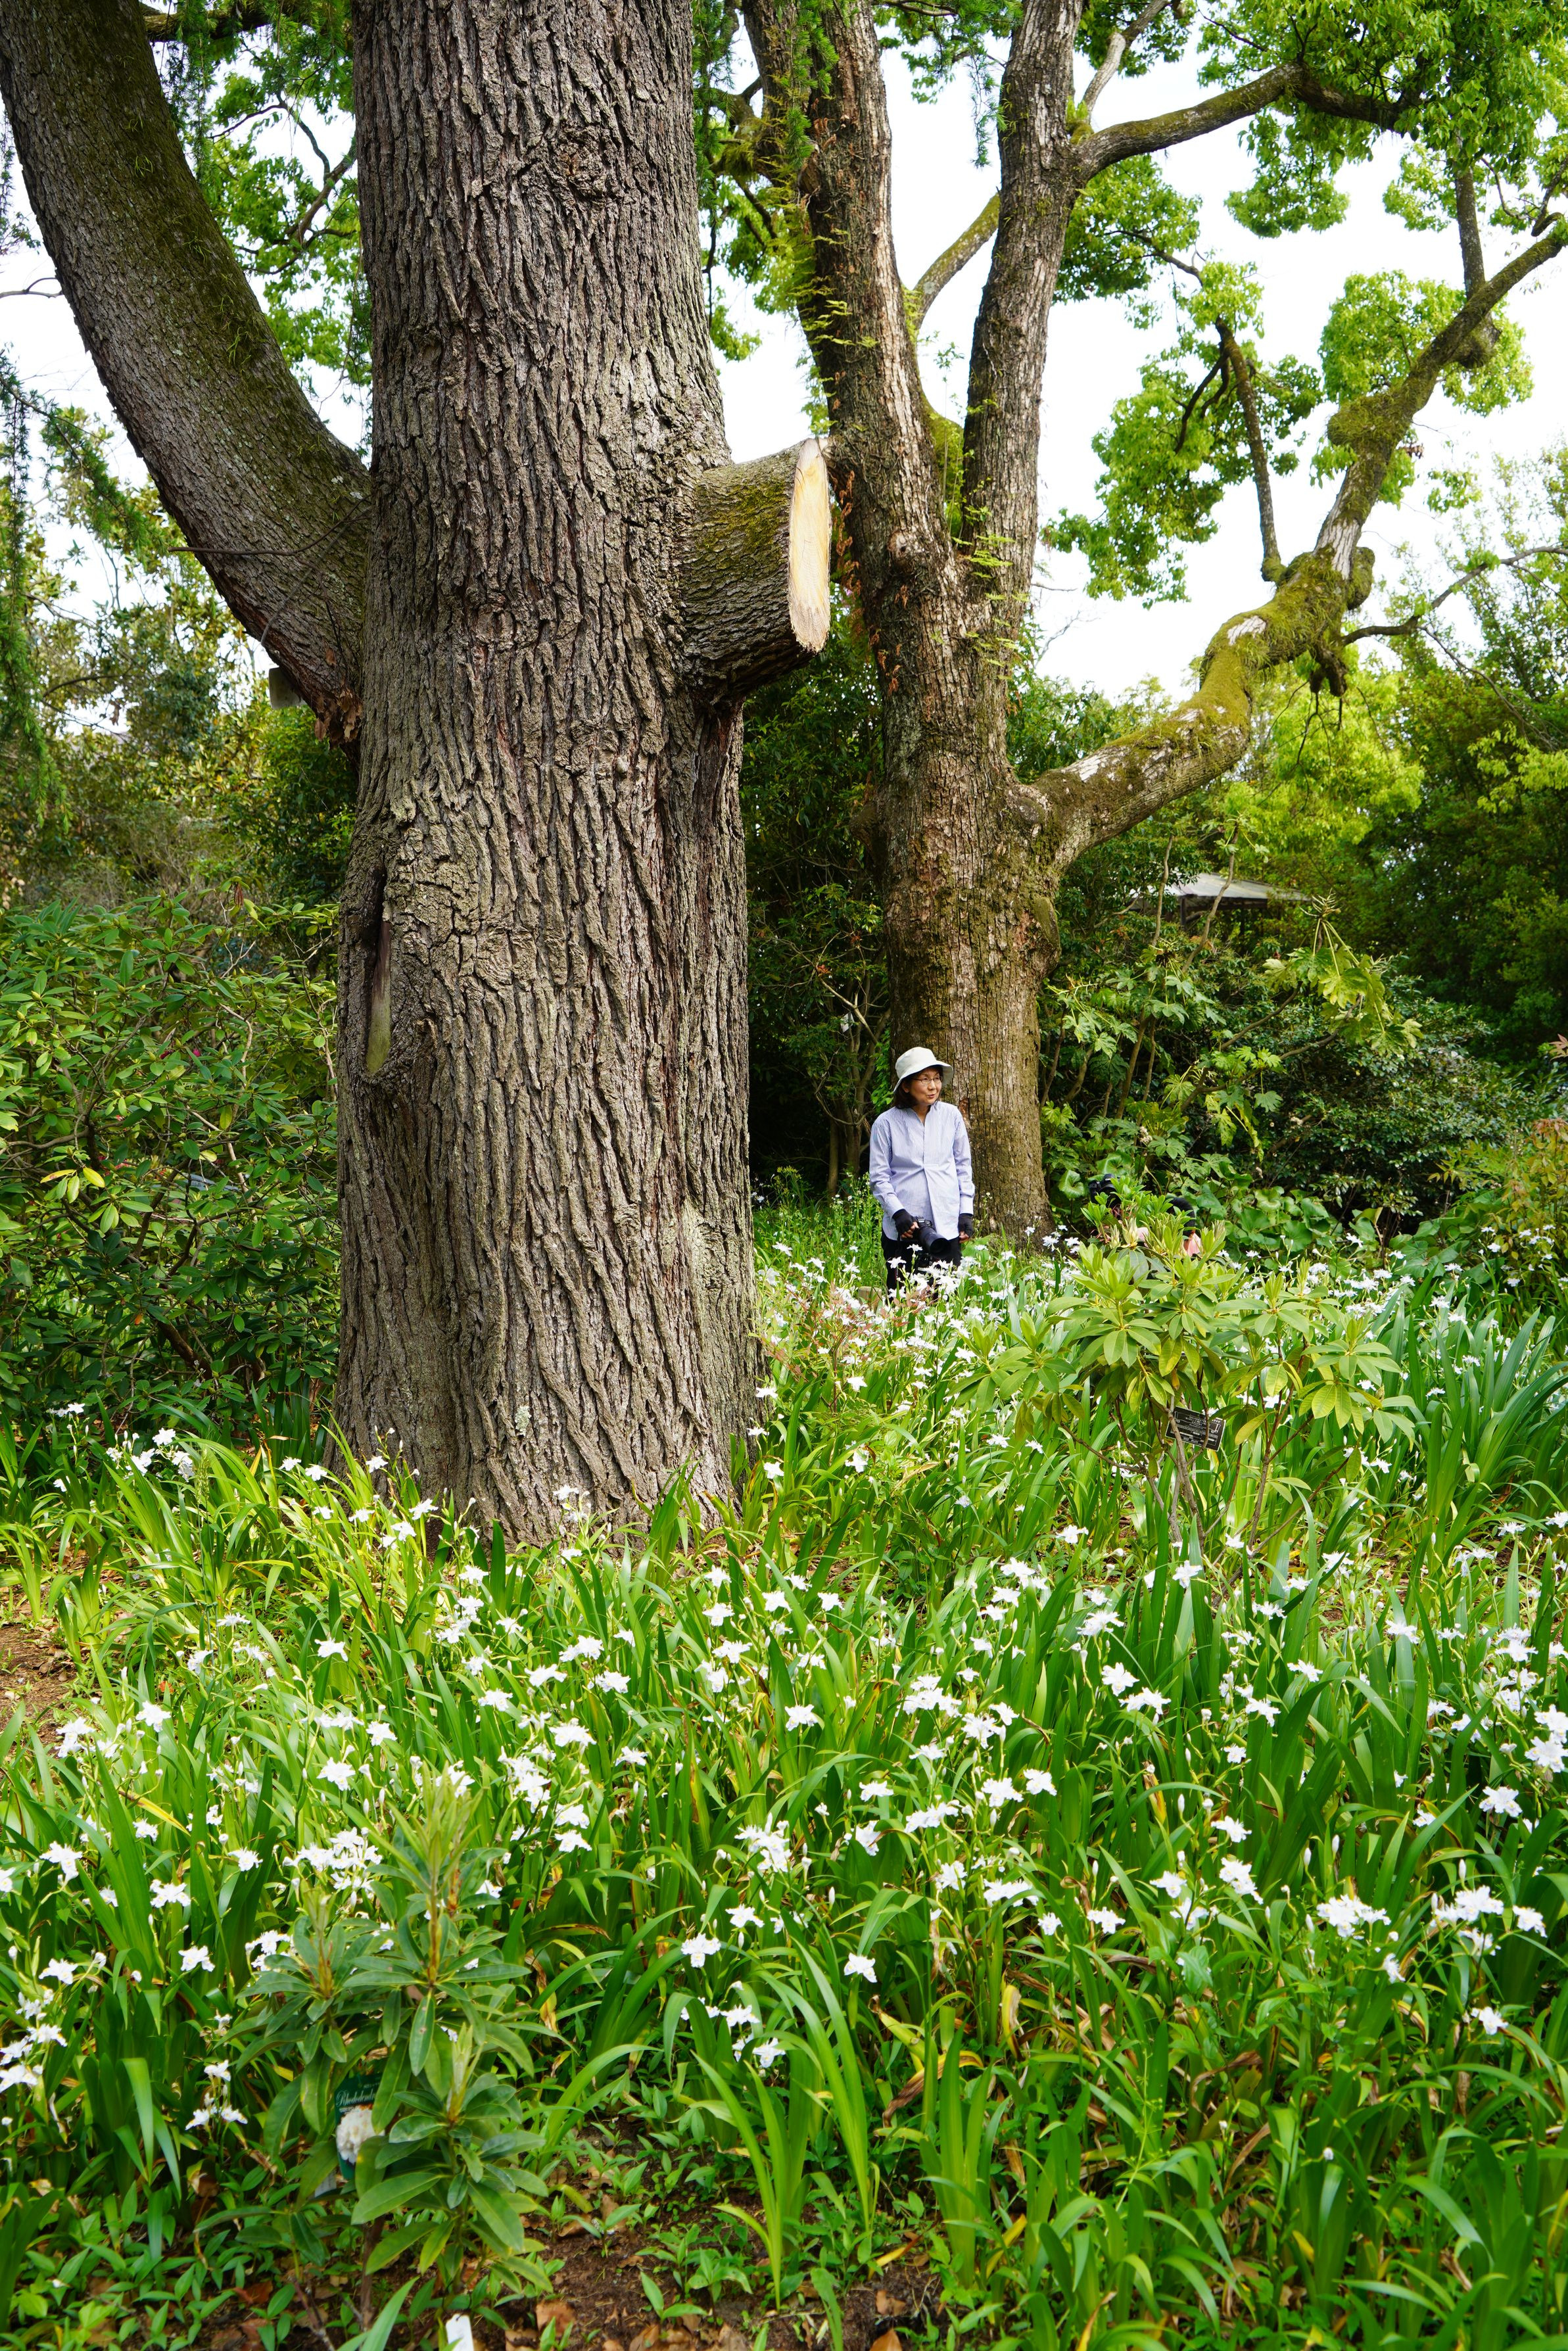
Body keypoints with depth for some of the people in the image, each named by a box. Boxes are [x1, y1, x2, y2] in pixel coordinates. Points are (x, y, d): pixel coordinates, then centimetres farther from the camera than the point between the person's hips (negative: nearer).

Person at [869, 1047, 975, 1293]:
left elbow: (963, 1166, 15)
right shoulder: (887, 1123, 0)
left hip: (947, 1228, 2)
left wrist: (966, 1213, 7)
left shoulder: (951, 1115, 8)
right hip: (903, 1230, -2)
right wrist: (898, 1213, -11)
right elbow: (879, 1177, 1)